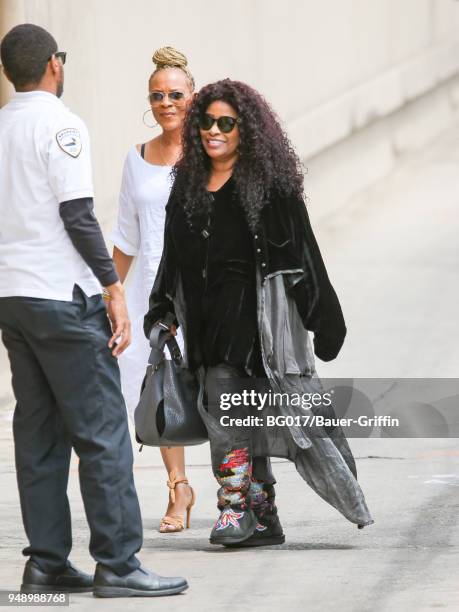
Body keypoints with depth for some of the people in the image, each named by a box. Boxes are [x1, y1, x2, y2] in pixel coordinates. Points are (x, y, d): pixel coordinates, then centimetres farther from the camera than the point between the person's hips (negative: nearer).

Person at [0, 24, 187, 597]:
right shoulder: (59, 125, -9)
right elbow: (77, 215, -15)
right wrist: (113, 289, -11)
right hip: (62, 297, -8)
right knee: (101, 434, -5)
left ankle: (46, 563, 10)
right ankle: (117, 564, -7)